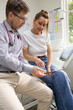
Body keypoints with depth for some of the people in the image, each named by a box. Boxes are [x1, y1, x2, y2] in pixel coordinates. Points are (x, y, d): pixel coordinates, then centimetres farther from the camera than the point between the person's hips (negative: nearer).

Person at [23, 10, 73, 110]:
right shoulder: (26, 35, -5)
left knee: (62, 75, -26)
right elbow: (25, 55, -5)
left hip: (46, 61, 4)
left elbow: (49, 52, 6)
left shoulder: (46, 35, 8)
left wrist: (49, 66, -11)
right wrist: (35, 59, -26)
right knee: (58, 80, -27)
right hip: (34, 64, -4)